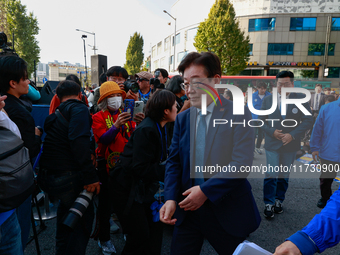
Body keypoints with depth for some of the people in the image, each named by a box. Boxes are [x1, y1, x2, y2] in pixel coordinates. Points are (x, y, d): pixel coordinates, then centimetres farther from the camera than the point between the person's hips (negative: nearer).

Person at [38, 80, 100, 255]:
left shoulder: (55, 114, 18)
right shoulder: (79, 109, -9)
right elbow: (79, 141, -25)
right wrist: (90, 176, -26)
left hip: (47, 176, 9)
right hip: (67, 176, -9)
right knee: (84, 219, 5)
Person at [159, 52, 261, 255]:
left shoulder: (238, 114, -10)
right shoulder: (182, 119, 5)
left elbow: (241, 162, -18)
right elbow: (174, 162, 2)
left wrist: (205, 190, -21)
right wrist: (171, 198, -12)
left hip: (227, 210, -3)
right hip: (188, 208, 3)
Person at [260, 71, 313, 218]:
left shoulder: (301, 99, -3)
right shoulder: (267, 100, 1)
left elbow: (308, 121, -4)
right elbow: (261, 121, 3)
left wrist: (292, 135, -16)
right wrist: (272, 132, -14)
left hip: (290, 145, 1)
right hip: (272, 144, -1)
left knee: (284, 175, 14)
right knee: (271, 175, -4)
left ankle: (279, 201, 31)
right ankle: (269, 204, 11)